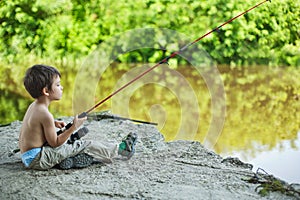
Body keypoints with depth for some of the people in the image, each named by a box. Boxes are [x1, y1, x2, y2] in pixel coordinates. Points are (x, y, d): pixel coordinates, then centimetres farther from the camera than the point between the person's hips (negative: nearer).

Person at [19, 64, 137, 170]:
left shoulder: (34, 105, 6)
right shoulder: (45, 114, -23)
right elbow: (55, 143, -17)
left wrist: (53, 123, 13)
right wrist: (73, 128, -16)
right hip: (37, 160, -10)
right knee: (84, 146, -5)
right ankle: (120, 149, 5)